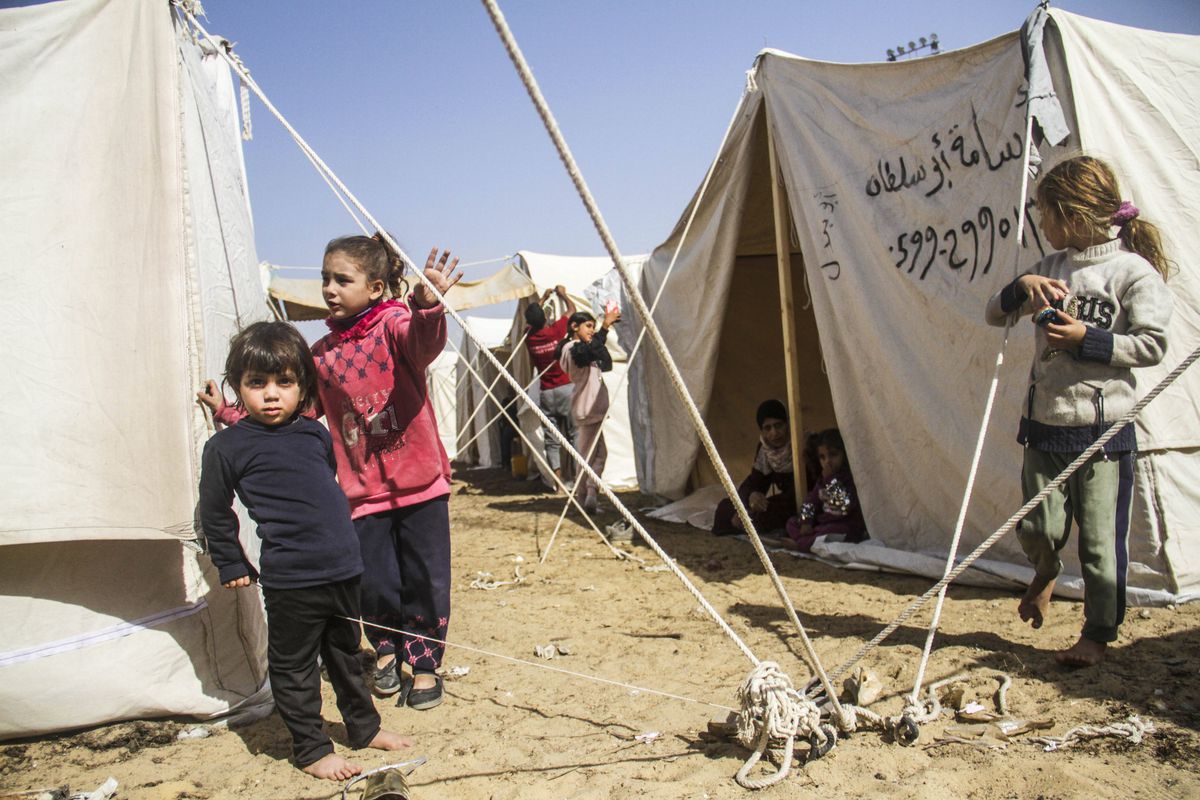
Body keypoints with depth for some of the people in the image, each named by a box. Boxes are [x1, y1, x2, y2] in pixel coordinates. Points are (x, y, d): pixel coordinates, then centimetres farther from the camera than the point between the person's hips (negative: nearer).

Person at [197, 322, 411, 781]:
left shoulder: (315, 433, 8)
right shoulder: (227, 446, -7)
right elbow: (214, 512, 1)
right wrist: (231, 564, 3)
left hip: (343, 570, 6)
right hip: (289, 581, -5)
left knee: (346, 654, 21)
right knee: (294, 666, 7)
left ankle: (364, 727, 37)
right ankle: (310, 748, 22)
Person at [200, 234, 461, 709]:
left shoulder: (395, 324, -6)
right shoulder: (322, 355, 10)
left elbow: (424, 344, -30)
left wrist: (427, 306, -51)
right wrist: (230, 413, 12)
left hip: (420, 483, -3)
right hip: (364, 491, 4)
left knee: (426, 580, 3)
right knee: (375, 583, 4)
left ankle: (424, 664, 24)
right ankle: (385, 650, 33)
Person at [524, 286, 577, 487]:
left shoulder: (529, 337, 1)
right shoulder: (556, 331, -8)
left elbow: (531, 318, 24)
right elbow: (572, 309, 9)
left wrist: (544, 298, 35)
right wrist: (563, 294, 26)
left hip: (546, 393, 3)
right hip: (565, 388, -3)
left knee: (551, 439, 4)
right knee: (574, 434, 1)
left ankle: (558, 480, 1)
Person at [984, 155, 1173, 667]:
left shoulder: (1134, 271, -7)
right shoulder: (1051, 268, 9)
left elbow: (1152, 345, -9)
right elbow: (994, 315, 12)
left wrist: (1087, 339, -16)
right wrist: (1022, 287, -6)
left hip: (1104, 429, -4)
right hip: (1044, 424, 5)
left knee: (1101, 541, 4)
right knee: (1037, 529, 8)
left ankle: (1099, 633, 21)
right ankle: (1046, 572, 42)